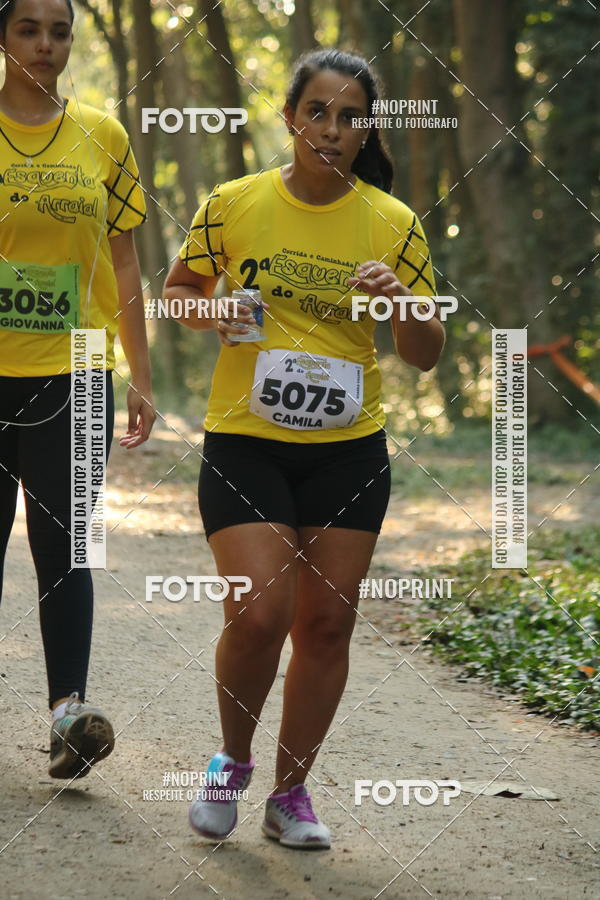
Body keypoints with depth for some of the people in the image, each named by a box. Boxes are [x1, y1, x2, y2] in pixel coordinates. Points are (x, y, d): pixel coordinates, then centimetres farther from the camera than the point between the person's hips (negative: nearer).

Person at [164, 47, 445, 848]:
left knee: (325, 623, 4)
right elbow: (178, 289, 12)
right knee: (259, 613, -14)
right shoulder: (234, 205, -3)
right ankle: (233, 761, 13)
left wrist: (401, 298, -20)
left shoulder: (393, 224, -1)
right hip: (245, 443, -2)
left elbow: (426, 357, 1)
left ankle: (292, 791, 20)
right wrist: (214, 313, -10)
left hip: (349, 451, 2)